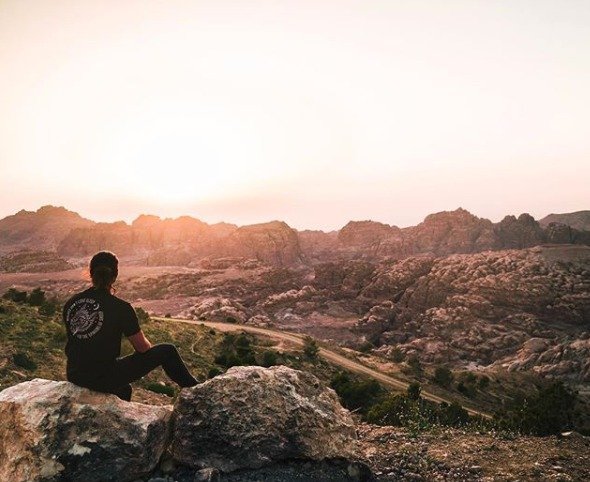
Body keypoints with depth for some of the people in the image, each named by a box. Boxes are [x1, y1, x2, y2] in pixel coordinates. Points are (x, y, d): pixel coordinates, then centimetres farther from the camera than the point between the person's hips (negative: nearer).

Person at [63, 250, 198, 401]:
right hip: (104, 379, -6)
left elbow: (75, 340, 14)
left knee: (124, 389, 38)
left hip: (74, 376, 7)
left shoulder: (71, 303, 0)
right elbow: (142, 347, -7)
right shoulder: (120, 308, -16)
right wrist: (151, 348, 17)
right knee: (167, 351, 7)